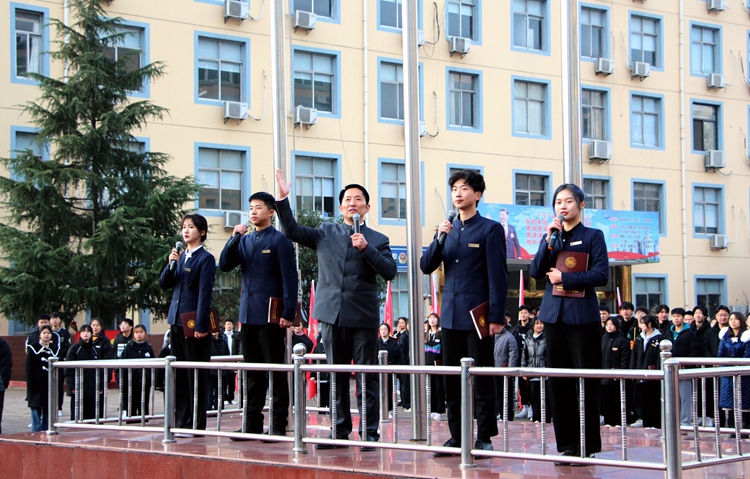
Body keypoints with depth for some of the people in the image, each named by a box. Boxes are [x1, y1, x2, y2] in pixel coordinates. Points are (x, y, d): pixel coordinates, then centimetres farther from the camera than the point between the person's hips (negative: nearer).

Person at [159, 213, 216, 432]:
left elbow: (205, 293, -12)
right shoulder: (180, 256, 14)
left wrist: (201, 325, -16)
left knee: (197, 375, -2)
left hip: (195, 322, -7)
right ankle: (181, 421, 16)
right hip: (177, 321, 7)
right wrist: (171, 264, -6)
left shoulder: (205, 258, -7)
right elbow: (164, 284, 12)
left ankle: (196, 424, 2)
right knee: (180, 374, 10)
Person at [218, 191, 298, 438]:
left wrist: (288, 313, -15)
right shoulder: (245, 240, 15)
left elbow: (290, 279, -8)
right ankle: (253, 424, 14)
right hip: (248, 314, 6)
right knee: (253, 373, 10)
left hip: (271, 316, -6)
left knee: (275, 371, -2)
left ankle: (279, 425, 2)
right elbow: (224, 265, 7)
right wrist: (234, 238, -4)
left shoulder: (280, 240, -4)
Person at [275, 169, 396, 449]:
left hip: (364, 316, -3)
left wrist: (367, 249, -16)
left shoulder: (377, 240, 6)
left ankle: (369, 433, 4)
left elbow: (389, 272, -5)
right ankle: (340, 431, 17)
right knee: (336, 376, 9)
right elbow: (292, 231, 6)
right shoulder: (326, 233, 13)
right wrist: (283, 199, -4)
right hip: (332, 314, 3)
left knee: (367, 377, -2)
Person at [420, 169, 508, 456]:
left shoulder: (490, 229, -3)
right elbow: (426, 267, 8)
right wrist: (439, 239, -7)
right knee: (452, 379, 7)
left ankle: (484, 437, 5)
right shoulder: (447, 229, 14)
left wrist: (495, 316, -12)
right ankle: (456, 437, 14)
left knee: (481, 378, -1)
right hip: (451, 314, 6)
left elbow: (498, 276, -7)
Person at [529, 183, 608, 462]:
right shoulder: (550, 236, 15)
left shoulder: (593, 236, 2)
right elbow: (536, 272, 3)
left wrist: (564, 278, -12)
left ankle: (588, 445, 3)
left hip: (582, 315, -4)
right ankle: (567, 444, 10)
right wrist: (549, 240, -6)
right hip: (554, 314, 4)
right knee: (558, 381, 4)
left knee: (586, 379, -3)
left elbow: (601, 275, -8)